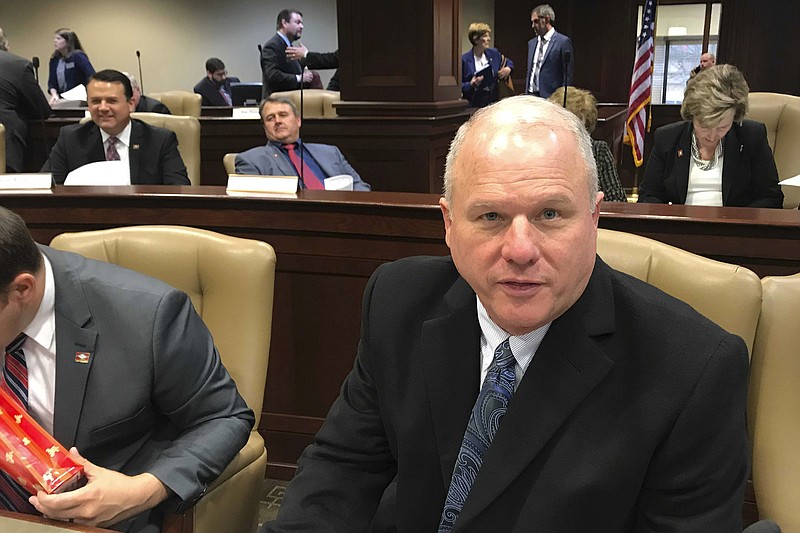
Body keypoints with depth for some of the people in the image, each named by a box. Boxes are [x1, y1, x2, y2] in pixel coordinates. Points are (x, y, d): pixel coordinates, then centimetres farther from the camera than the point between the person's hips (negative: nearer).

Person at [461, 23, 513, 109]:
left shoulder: (494, 54, 10)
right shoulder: (465, 60, -5)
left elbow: (508, 63, 28)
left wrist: (508, 69, 6)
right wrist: (470, 85, -21)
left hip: (493, 101, 4)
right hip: (474, 104, -4)